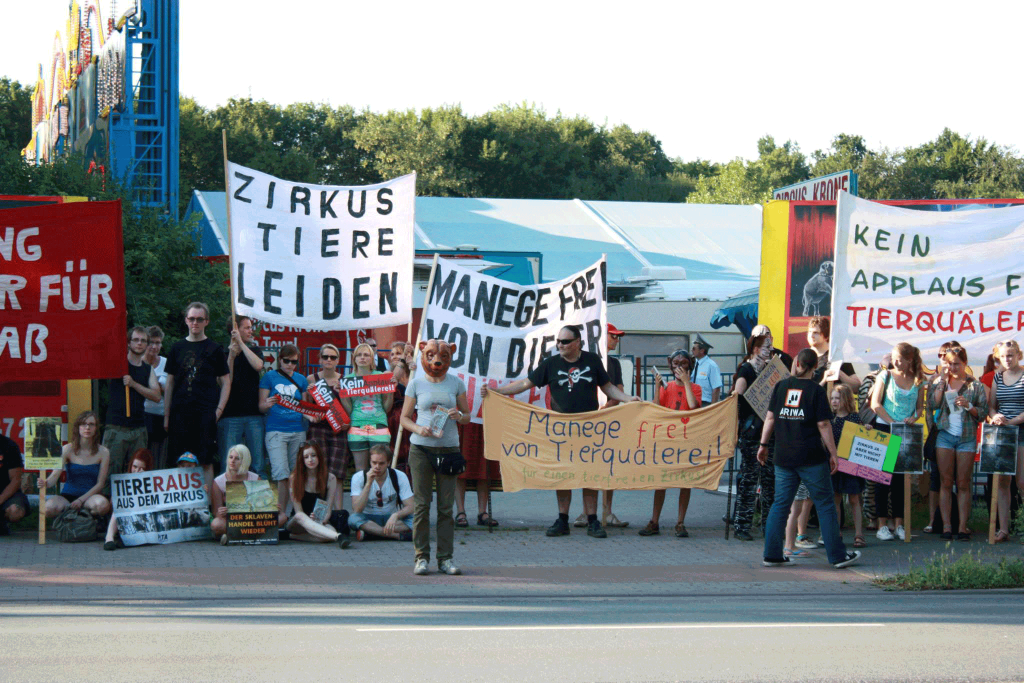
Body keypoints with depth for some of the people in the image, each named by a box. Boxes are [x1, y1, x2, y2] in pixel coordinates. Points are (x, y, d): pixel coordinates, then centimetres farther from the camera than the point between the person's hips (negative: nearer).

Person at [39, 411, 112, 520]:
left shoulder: (103, 452, -1)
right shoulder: (68, 450, 0)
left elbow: (100, 483, -4)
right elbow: (55, 474, -10)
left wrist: (81, 500, -17)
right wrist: (46, 483, -35)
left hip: (90, 496, -1)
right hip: (68, 495, 1)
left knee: (102, 504, -38)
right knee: (50, 507, -34)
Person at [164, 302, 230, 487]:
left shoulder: (214, 349, 5)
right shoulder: (177, 348, 12)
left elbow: (226, 382, 6)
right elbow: (170, 384, 15)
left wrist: (219, 409, -7)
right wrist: (166, 416, 10)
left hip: (205, 413, -3)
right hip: (180, 413, 3)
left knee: (205, 462, -4)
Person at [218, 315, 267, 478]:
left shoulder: (254, 350, 13)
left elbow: (258, 366, -9)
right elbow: (225, 382, -4)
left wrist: (241, 343, -9)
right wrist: (231, 356, -13)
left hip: (254, 415, 2)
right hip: (230, 416, -2)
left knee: (258, 465, 0)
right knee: (228, 466, -5)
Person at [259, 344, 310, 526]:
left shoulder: (301, 380, 13)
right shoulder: (270, 377, 4)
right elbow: (261, 407, 2)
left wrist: (309, 415, -5)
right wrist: (267, 404, -21)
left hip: (298, 431, 3)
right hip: (276, 431, -3)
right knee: (282, 473, -14)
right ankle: (282, 512, -10)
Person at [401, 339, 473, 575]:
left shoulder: (456, 383, 8)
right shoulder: (416, 383, 5)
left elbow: (467, 415, 13)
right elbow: (404, 418, 6)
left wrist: (459, 416, -10)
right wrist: (418, 429, -13)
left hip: (449, 449, 1)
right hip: (421, 449, -1)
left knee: (446, 506, 2)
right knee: (422, 505, -2)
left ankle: (445, 558, 7)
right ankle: (421, 558, 4)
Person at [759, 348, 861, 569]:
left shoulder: (781, 386, 5)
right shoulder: (816, 390, -6)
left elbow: (770, 418, 7)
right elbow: (823, 425, -7)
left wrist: (763, 445, 16)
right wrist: (833, 454, -1)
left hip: (783, 457, 4)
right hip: (811, 458, -4)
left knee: (780, 505, 9)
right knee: (825, 505, 4)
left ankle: (772, 555, 6)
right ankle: (838, 555, 7)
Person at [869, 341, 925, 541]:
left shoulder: (917, 381, 8)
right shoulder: (885, 376, 1)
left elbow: (920, 406, 13)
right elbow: (875, 404, -4)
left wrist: (914, 417, -9)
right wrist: (893, 423, -13)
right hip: (884, 430, -2)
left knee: (901, 479, 4)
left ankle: (899, 524, 8)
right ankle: (882, 525, 0)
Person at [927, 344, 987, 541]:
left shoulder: (975, 385, 6)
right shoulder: (940, 382, 10)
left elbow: (983, 413, 4)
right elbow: (932, 404, -3)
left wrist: (968, 406, -13)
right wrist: (943, 381, -5)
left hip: (967, 437, -1)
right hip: (945, 435, 1)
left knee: (963, 484, -1)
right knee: (946, 482, -1)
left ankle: (963, 527, 0)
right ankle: (946, 526, 0)